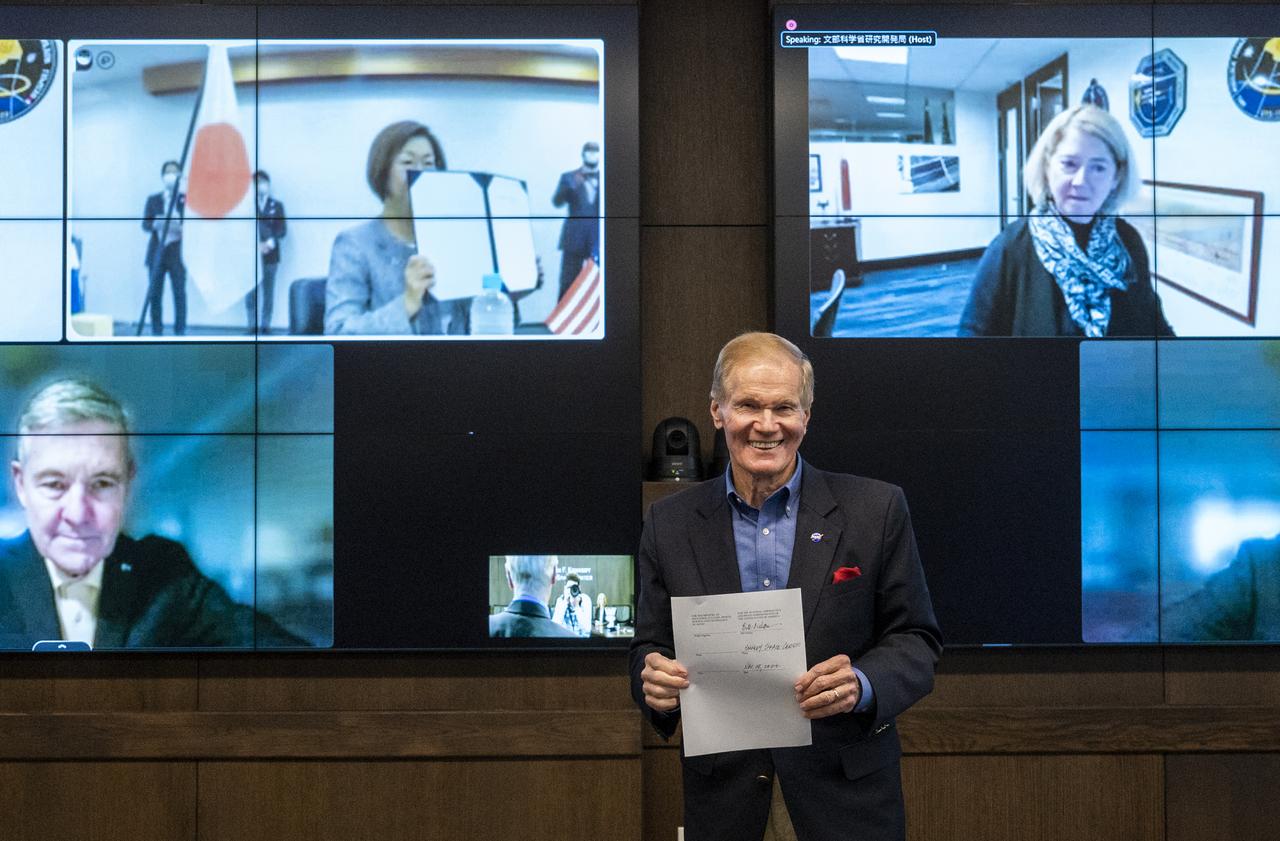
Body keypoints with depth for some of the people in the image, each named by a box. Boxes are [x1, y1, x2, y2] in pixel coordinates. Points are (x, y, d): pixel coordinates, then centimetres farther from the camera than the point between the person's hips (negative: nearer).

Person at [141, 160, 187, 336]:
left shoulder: (187, 199, 6)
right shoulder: (153, 199, 11)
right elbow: (145, 225, 2)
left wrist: (179, 226, -22)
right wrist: (156, 223, -20)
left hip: (178, 253, -2)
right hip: (156, 252, 2)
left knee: (179, 294, -5)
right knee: (154, 294, 0)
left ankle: (180, 333, 0)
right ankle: (156, 333, 6)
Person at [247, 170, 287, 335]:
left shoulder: (277, 205, 10)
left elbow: (282, 229, 2)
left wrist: (269, 243, -14)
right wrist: (255, 245, -14)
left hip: (270, 255, 1)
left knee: (268, 292, 1)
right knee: (251, 293, -5)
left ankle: (266, 326, 5)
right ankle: (252, 326, -1)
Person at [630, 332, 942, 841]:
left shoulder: (876, 510, -5)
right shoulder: (670, 524, 0)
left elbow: (917, 640, -3)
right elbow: (650, 648, 4)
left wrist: (862, 685, -22)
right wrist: (656, 683, -18)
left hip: (848, 789, -1)